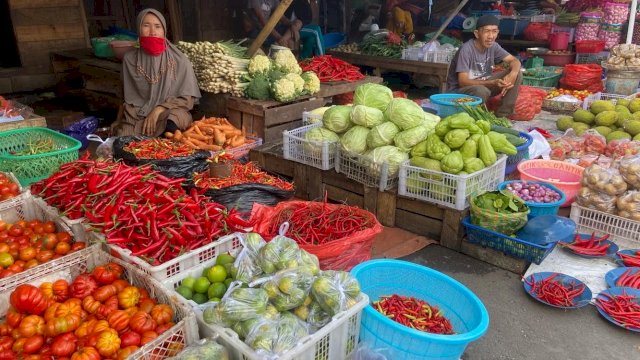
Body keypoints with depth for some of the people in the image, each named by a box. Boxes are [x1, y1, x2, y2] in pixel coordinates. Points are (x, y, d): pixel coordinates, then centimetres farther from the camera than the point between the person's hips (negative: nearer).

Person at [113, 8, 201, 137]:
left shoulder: (179, 61, -6)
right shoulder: (130, 59, 3)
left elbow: (187, 99, -5)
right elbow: (129, 97, 15)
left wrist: (159, 110, -15)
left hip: (169, 113, -2)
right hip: (136, 115, 2)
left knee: (171, 127, -35)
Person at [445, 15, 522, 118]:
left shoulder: (493, 46, -4)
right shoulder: (466, 49, -24)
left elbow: (515, 61, 0)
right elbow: (463, 82, -28)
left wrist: (512, 75, -25)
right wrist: (492, 83, -38)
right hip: (459, 90, -7)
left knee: (517, 74, -7)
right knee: (481, 91, -40)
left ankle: (503, 114, -4)